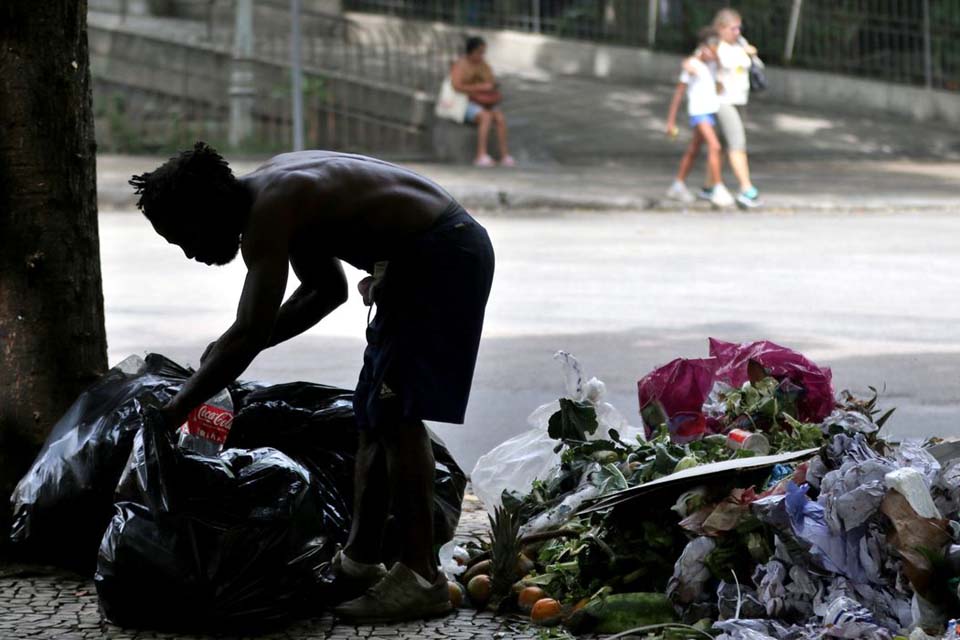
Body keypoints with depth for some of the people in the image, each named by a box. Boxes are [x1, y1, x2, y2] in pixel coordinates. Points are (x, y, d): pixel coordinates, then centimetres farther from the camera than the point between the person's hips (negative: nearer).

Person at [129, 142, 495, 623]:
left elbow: (250, 334, -25)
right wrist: (234, 350, 14)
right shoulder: (275, 191, 10)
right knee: (374, 414, 12)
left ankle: (420, 578, -11)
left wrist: (174, 412, -18)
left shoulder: (268, 211, -20)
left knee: (397, 414, -12)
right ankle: (358, 562, 19)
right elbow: (326, 289, 21)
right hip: (422, 258, 10)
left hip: (441, 255, -10)